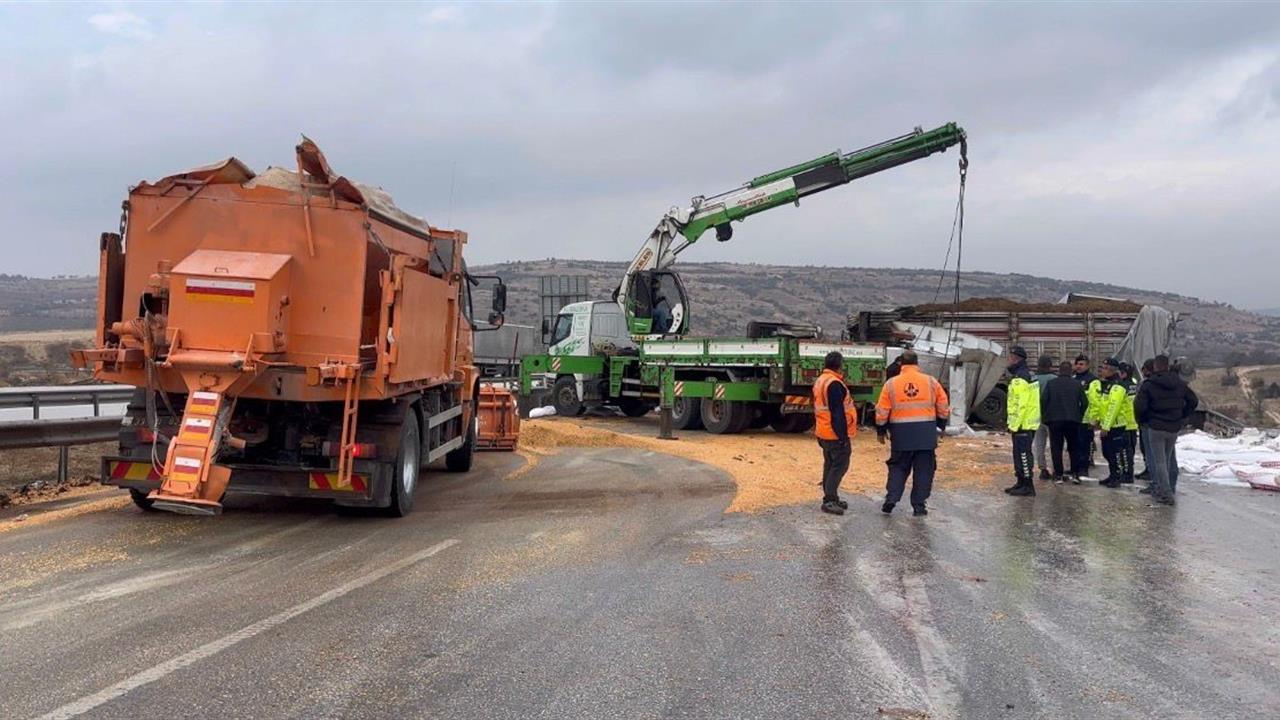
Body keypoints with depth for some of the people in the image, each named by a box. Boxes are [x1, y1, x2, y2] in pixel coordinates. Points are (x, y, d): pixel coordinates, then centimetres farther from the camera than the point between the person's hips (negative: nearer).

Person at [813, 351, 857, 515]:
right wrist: (843, 437, -19)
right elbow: (838, 413, -21)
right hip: (836, 434, -10)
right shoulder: (835, 384, -18)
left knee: (829, 465, 15)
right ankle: (829, 500, -10)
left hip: (823, 433, 10)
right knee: (840, 465, -7)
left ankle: (830, 498, 21)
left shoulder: (819, 382, 14)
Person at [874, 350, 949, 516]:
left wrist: (880, 431, 11)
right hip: (926, 432, 0)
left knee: (898, 467, 13)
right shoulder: (931, 382, 1)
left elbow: (882, 412, -1)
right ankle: (919, 505, 8)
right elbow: (943, 408, 7)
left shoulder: (891, 384, -2)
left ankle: (891, 498, 1)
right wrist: (941, 426, 21)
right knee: (923, 470, 8)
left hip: (901, 433, 0)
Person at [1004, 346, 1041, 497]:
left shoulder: (1020, 379, -17)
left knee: (1023, 455, -7)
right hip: (1026, 423, 11)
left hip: (1022, 425, -11)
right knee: (1020, 455, 16)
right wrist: (1013, 423, 21)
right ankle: (1021, 484, 23)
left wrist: (1014, 425, -19)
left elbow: (1021, 404, -22)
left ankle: (1028, 487, -4)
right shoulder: (1026, 376, 18)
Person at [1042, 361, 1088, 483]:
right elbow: (1084, 402, 3)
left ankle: (1058, 474, -1)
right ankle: (1074, 473, 10)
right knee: (1074, 447, 14)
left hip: (1054, 419, -1)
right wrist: (1079, 416, 15)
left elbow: (1043, 400, -8)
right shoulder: (1076, 384, 4)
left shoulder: (1050, 383, 0)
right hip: (1073, 420, 1)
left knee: (1056, 447, 2)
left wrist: (1044, 416, 3)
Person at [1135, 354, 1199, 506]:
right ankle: (1169, 488, 25)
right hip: (1174, 428, 5)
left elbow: (1139, 406, -17)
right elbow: (1193, 400, 13)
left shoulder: (1148, 385, -12)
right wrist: (1183, 417, 19)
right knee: (1168, 459, 17)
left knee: (1159, 461, -1)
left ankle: (1166, 494, -5)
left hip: (1156, 427, -5)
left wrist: (1142, 420, 2)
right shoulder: (1179, 383, 5)